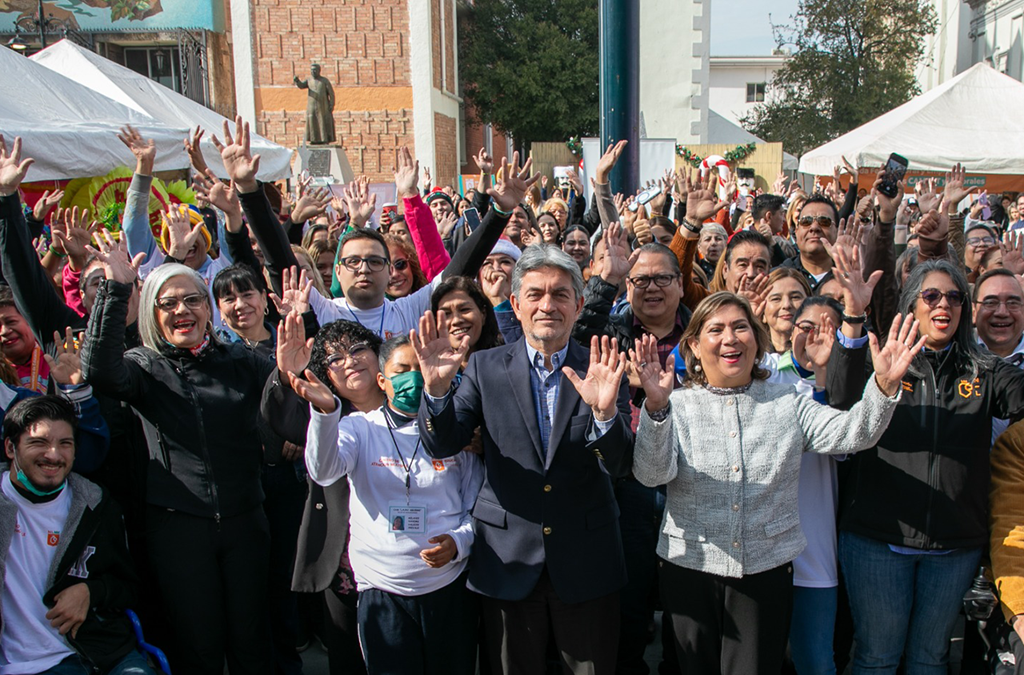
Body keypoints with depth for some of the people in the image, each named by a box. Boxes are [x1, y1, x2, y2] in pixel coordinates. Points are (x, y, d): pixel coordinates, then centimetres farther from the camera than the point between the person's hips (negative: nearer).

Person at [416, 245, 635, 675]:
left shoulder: (602, 371, -2)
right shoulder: (486, 367, -2)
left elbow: (620, 466, -10)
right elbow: (441, 446, -9)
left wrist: (604, 410, -31)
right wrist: (437, 387, -27)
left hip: (585, 562, 0)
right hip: (507, 559, 0)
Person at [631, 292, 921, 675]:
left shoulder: (786, 403, 6)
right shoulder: (678, 406, -2)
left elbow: (851, 433, -7)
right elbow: (651, 474, -17)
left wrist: (884, 386, -25)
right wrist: (656, 408, -34)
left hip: (767, 571, 1)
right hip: (690, 571, -1)